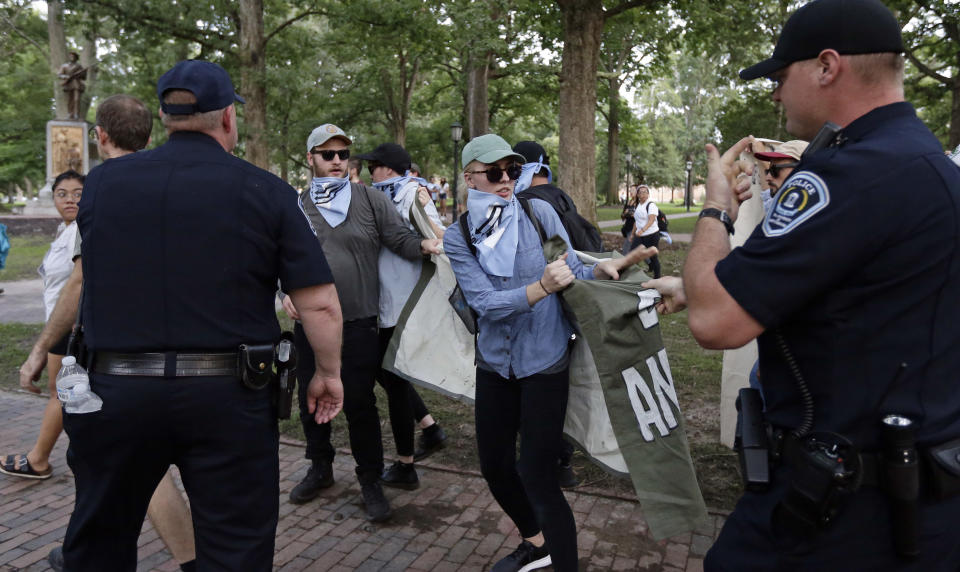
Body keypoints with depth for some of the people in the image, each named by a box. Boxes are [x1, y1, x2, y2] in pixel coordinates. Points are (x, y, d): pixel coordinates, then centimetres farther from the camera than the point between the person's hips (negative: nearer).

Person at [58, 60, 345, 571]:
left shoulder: (101, 181, 2)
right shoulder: (264, 192, -7)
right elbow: (319, 303, -9)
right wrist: (328, 373, 5)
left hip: (115, 390, 3)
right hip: (227, 396, -3)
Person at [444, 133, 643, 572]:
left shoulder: (538, 212, -8)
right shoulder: (459, 239, -5)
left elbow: (572, 270, -1)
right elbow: (486, 303, -18)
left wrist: (598, 270, -23)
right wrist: (542, 286, -32)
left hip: (545, 362, -4)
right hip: (495, 364, 4)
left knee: (536, 476, -4)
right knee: (494, 466, 17)